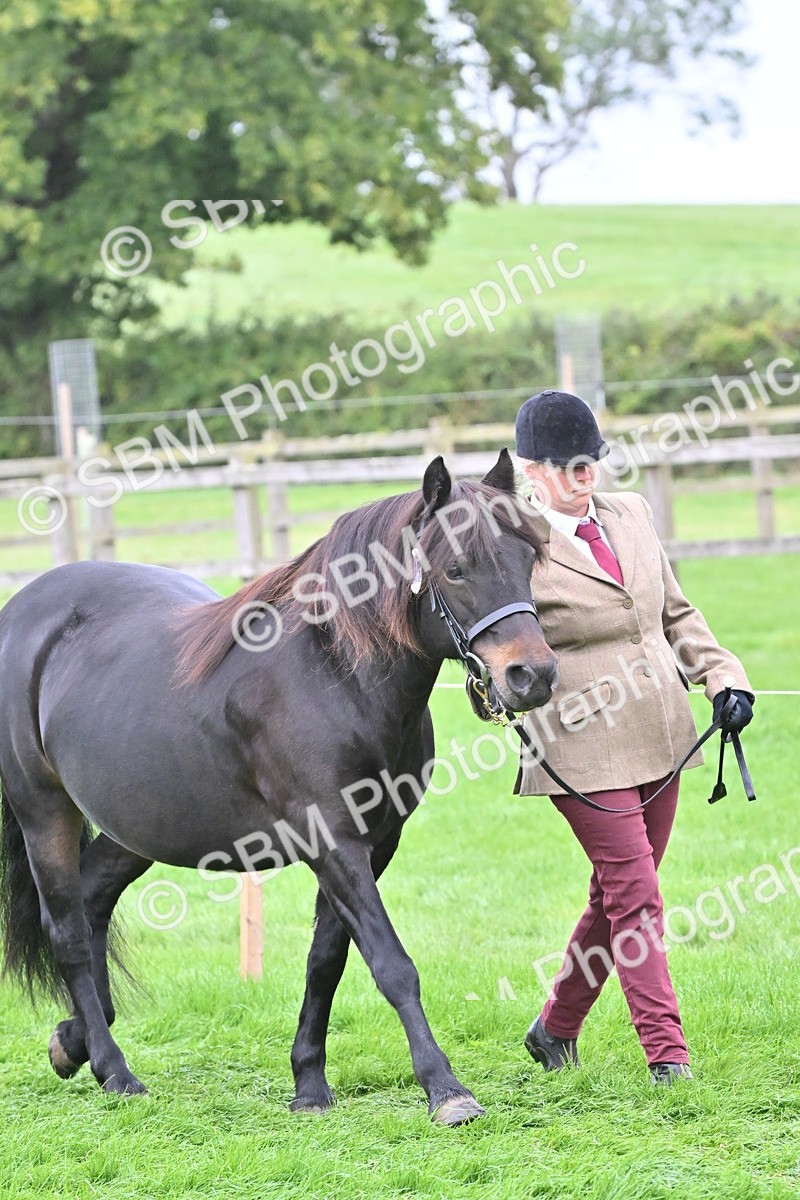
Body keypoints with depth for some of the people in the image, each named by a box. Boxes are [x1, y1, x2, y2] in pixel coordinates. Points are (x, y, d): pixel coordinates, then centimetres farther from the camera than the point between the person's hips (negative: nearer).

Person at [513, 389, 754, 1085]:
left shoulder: (630, 514, 9)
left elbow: (676, 613, 19)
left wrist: (723, 676, 7)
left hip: (659, 736, 7)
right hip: (584, 748, -7)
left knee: (619, 895, 14)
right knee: (636, 896, -7)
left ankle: (557, 1028, 30)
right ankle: (666, 1051, -1)